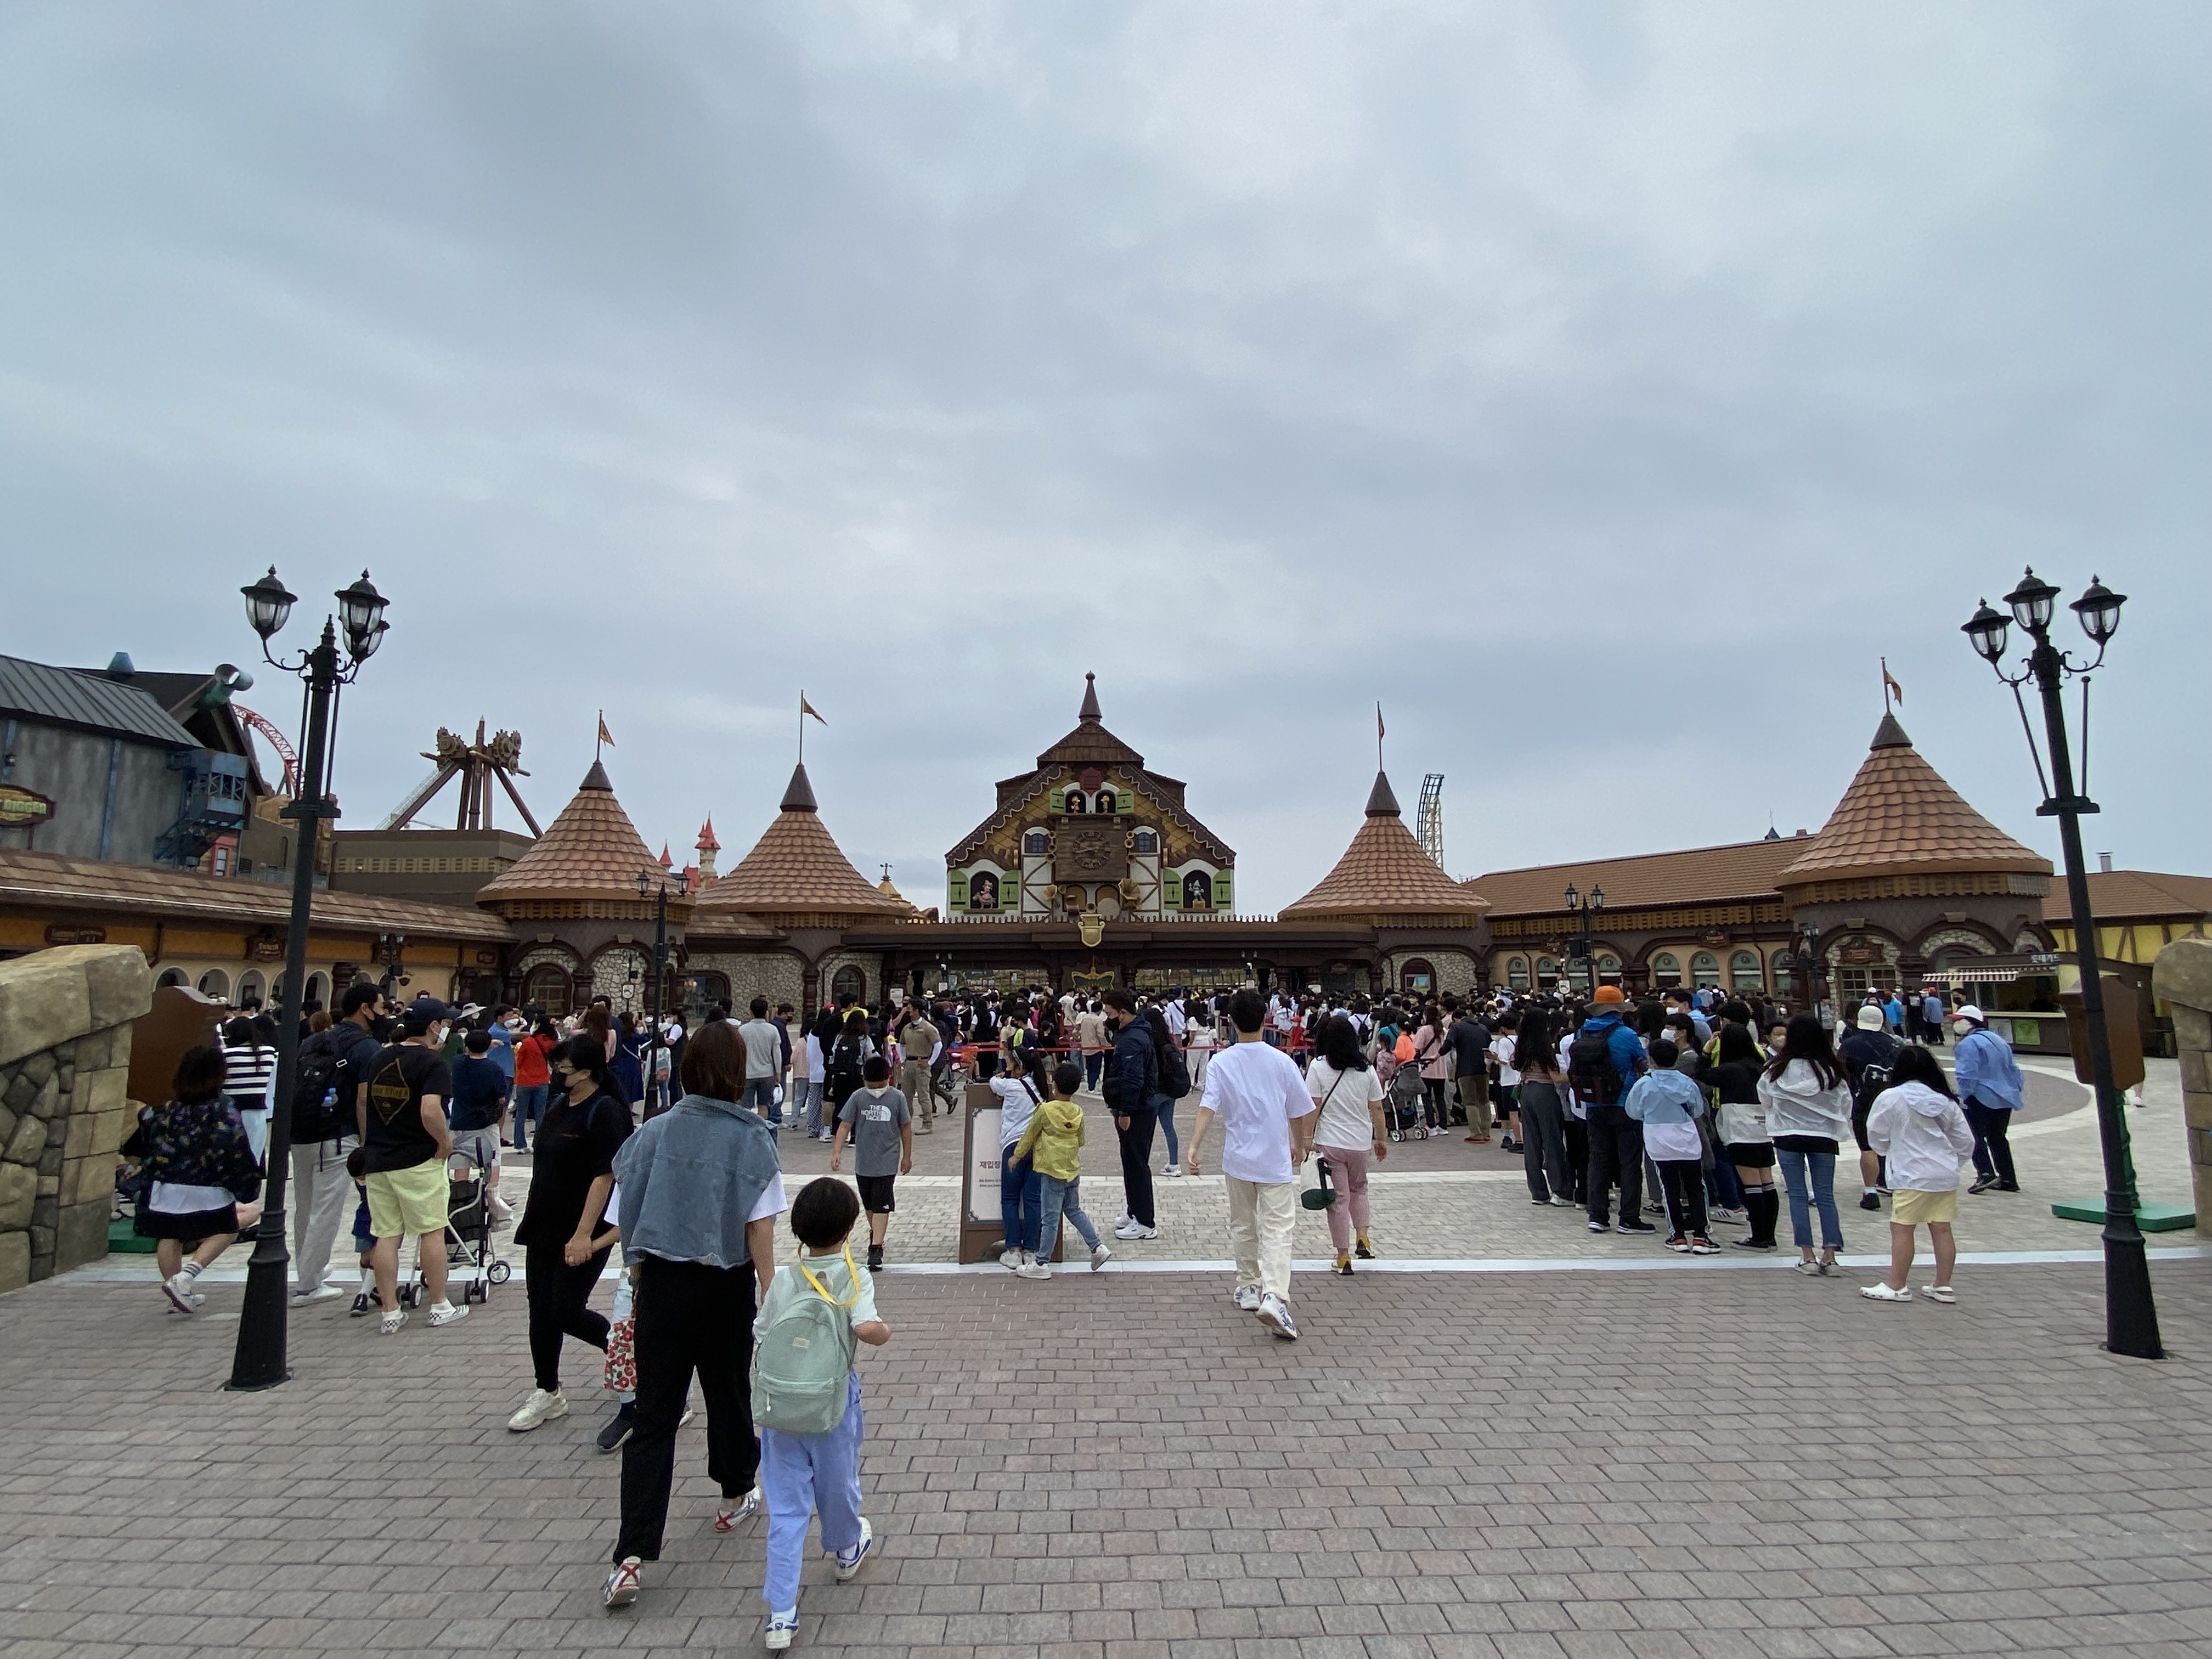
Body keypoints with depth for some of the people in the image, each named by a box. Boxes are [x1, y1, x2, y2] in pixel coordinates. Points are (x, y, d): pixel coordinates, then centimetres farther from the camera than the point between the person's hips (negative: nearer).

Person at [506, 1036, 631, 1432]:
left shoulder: (605, 1113, -19)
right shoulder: (559, 1106, 8)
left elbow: (605, 1176, -23)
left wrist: (584, 1235, -25)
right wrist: (533, 1218, 20)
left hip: (581, 1235, -8)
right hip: (544, 1228, 8)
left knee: (566, 1313, -5)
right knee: (541, 1311, 12)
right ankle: (548, 1394, 26)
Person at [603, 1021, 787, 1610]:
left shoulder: (655, 1131, -4)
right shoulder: (752, 1139, -12)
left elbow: (629, 1210, 3)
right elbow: (759, 1232, -13)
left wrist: (640, 1270, 16)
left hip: (662, 1281, 2)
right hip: (725, 1287, -1)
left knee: (654, 1415, 7)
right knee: (728, 1394, 20)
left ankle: (632, 1557, 3)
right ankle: (736, 1496, 41)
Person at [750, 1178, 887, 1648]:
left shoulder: (782, 1281, -6)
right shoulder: (855, 1283, -14)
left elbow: (760, 1339, -2)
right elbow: (867, 1330, -28)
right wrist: (885, 1330, -6)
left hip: (778, 1409, 1)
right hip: (832, 1407, -1)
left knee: (786, 1510, 9)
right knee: (837, 1487, 23)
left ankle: (781, 1614, 8)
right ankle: (848, 1550, 49)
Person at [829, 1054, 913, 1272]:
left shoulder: (897, 1097, -7)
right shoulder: (857, 1097, -4)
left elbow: (906, 1127, 2)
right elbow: (845, 1125, -1)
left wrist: (907, 1156, 6)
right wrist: (837, 1151, -11)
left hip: (887, 1162, -3)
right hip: (863, 1162, 3)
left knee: (882, 1205, -9)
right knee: (869, 1204, 18)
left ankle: (875, 1250, -10)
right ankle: (876, 1233, 41)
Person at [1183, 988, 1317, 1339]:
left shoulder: (1221, 1063, -7)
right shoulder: (1282, 1062, -7)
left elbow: (1208, 1107, -18)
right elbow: (1301, 1112, 1)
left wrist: (1194, 1148, -22)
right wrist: (1300, 1146, 17)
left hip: (1238, 1159, 2)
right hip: (1276, 1160, -1)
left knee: (1243, 1226, 19)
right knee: (1277, 1230, -2)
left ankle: (1249, 1287, 30)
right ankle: (1274, 1297, -18)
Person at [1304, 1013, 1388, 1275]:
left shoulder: (1318, 1067, -9)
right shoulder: (1367, 1070, 0)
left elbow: (1313, 1108, -11)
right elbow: (1377, 1109, 3)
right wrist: (1381, 1139, 15)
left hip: (1330, 1143, -3)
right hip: (1361, 1143, 3)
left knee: (1339, 1197, 6)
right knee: (1359, 1189, 26)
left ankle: (1343, 1256, 11)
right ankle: (1362, 1237, 12)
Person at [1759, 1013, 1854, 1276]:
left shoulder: (1780, 1069, -10)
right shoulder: (1832, 1070, -7)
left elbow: (1765, 1099, 5)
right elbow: (1845, 1103, 3)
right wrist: (1838, 1131, 20)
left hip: (1788, 1136, -1)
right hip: (1823, 1137, 1)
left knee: (1798, 1195, 4)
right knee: (1826, 1196, 7)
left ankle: (1807, 1256, 3)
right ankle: (1829, 1257, 3)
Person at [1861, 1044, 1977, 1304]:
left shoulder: (1891, 1098, -10)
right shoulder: (1947, 1102, 6)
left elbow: (1877, 1136, -1)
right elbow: (1966, 1142, 12)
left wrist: (1892, 1150, 20)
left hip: (1912, 1175, -6)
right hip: (1946, 1175, 6)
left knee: (1901, 1229, -1)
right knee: (1942, 1229, 10)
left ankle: (1897, 1286, 3)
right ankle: (1943, 1287, 16)